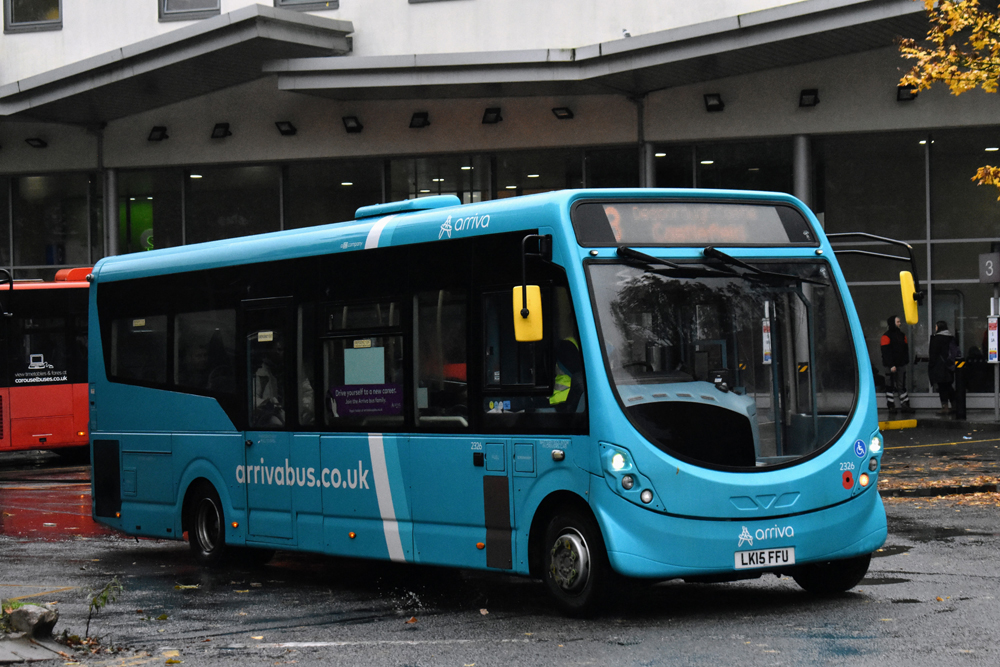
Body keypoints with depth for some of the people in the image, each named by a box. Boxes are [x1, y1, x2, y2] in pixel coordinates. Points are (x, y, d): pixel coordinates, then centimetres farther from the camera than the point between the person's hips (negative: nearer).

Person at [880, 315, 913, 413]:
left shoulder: (902, 335, 13)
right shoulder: (886, 336, -8)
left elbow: (905, 349, 17)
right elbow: (886, 352, -13)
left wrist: (905, 361, 5)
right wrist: (891, 365, -19)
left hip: (901, 365, 6)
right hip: (891, 365, -6)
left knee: (902, 385, 7)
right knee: (890, 386, -1)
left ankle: (904, 405, 9)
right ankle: (891, 406, 3)